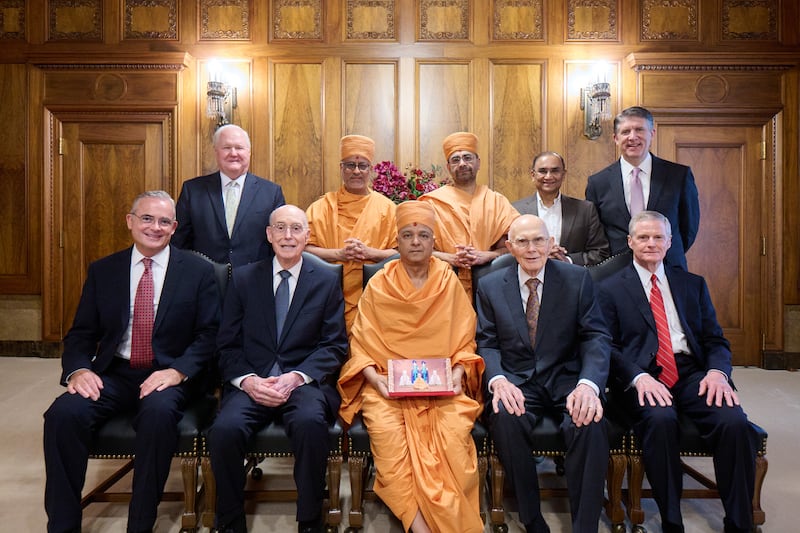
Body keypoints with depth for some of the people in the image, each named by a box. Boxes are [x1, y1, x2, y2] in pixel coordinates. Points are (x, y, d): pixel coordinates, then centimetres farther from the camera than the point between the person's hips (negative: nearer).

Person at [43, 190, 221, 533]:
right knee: (63, 413, -25)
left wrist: (178, 370, -19)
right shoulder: (102, 270, 11)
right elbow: (81, 333, 10)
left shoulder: (198, 271, 2)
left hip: (169, 376, -3)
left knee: (158, 413, -34)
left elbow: (209, 334, -3)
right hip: (113, 374, 3)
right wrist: (78, 369, -11)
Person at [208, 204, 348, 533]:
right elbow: (227, 344, 8)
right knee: (225, 429, -28)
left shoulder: (327, 282, 10)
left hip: (305, 381, -1)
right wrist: (247, 380, -11)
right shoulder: (243, 278, 12)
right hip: (251, 382, 2)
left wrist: (296, 377, -13)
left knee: (310, 422, -33)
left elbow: (335, 346, 2)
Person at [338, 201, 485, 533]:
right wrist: (374, 378, -13)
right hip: (388, 385, 0)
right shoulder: (378, 285, 5)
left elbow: (464, 342, 9)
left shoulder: (449, 282, 7)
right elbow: (361, 344, 4)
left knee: (454, 429, -29)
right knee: (386, 430, -30)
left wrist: (457, 374, -9)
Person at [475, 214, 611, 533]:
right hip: (517, 381, 0)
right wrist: (498, 381, -21)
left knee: (590, 421, -32)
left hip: (566, 379, 0)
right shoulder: (490, 286, 7)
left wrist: (588, 384, -23)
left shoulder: (577, 279, 4)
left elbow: (596, 337, -3)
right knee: (506, 417, -32)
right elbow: (486, 344, 1)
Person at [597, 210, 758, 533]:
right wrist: (639, 377, -18)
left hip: (692, 374, 3)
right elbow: (608, 346, 1)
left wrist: (718, 371, -8)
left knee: (735, 422, -26)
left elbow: (716, 339, 14)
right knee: (661, 419, -35)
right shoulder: (610, 289, 9)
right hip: (643, 378, -3)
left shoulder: (693, 284, 20)